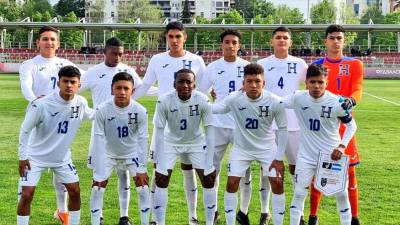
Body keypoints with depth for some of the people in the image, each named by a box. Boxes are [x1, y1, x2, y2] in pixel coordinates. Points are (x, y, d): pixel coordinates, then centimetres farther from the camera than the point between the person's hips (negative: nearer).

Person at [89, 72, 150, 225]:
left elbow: (143, 140, -18)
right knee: (97, 188, -5)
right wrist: (99, 170, -26)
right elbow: (99, 139, -23)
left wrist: (142, 169, -19)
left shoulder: (140, 111, -24)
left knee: (143, 188, -4)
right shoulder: (102, 110, -27)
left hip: (132, 153, 0)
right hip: (108, 153, 0)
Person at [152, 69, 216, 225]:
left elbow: (209, 132, -21)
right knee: (160, 180, -6)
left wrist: (209, 164, -24)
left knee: (209, 179, -5)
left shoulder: (203, 101, -26)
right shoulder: (164, 101, -27)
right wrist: (160, 163, -23)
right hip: (171, 142, 0)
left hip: (196, 143, 0)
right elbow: (159, 132, -20)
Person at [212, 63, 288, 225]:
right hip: (241, 148, 0)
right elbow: (213, 109, -24)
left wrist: (279, 158, -12)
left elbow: (283, 129, -12)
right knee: (232, 183, -5)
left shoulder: (274, 102, -21)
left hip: (267, 148, 0)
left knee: (277, 183, -6)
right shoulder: (235, 99, -21)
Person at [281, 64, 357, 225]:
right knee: (299, 194, 2)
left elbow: (351, 125, -3)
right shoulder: (298, 98, -13)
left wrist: (342, 146, -13)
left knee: (341, 194, 7)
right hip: (306, 155, 1)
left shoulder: (337, 102, -16)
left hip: (332, 154, 0)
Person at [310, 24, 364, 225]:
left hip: (344, 124, 0)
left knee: (349, 170, 2)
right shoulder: (316, 66, 7)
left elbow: (357, 89, -9)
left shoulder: (355, 65, 5)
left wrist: (351, 100, -31)